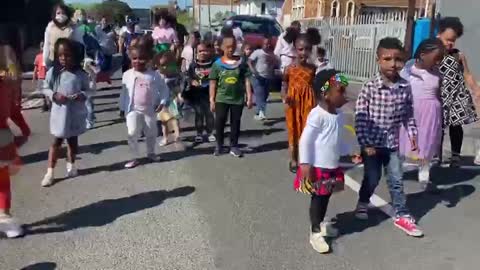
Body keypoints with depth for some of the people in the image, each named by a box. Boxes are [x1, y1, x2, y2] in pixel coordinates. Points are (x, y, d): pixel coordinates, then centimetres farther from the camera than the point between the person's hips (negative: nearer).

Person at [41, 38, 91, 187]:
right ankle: (50, 171, 14)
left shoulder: (81, 74, -7)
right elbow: (46, 88, 1)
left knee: (73, 140, 17)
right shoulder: (53, 72, -7)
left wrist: (82, 95, -19)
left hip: (76, 113, 1)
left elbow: (88, 89, 2)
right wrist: (54, 95, -17)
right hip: (59, 113, 0)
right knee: (57, 142, 6)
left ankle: (71, 165, 38)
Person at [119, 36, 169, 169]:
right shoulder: (127, 75, -6)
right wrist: (123, 107, 2)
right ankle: (135, 157, 7)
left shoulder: (154, 75, -6)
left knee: (152, 133, 15)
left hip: (150, 110, 1)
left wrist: (162, 102, -8)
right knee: (132, 134, -7)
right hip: (133, 110, -1)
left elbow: (164, 88, 2)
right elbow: (124, 92, 1)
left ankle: (151, 153, 37)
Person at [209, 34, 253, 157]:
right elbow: (213, 83, 1)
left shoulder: (241, 63, -1)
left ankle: (234, 146, 19)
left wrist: (249, 97, -4)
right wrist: (212, 100, -2)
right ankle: (219, 145, 16)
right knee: (219, 121, 0)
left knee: (236, 122, 8)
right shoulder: (217, 64, -2)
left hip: (238, 98, 1)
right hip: (222, 98, -1)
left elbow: (246, 81, 1)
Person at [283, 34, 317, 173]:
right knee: (294, 132, 11)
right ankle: (293, 160, 26)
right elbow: (285, 85, 1)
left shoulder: (313, 69, -3)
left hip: (308, 104, 1)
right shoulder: (289, 69, -8)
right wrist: (285, 97, -17)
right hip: (293, 104, -1)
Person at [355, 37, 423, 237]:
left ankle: (401, 215, 22)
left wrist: (412, 135, 2)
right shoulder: (370, 87, -16)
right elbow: (360, 118, -14)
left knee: (396, 180, 9)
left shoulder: (405, 88, -4)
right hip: (372, 143, -3)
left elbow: (408, 115, 7)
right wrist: (365, 143, -15)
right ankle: (363, 203, 38)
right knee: (372, 178, 11)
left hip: (392, 144, 3)